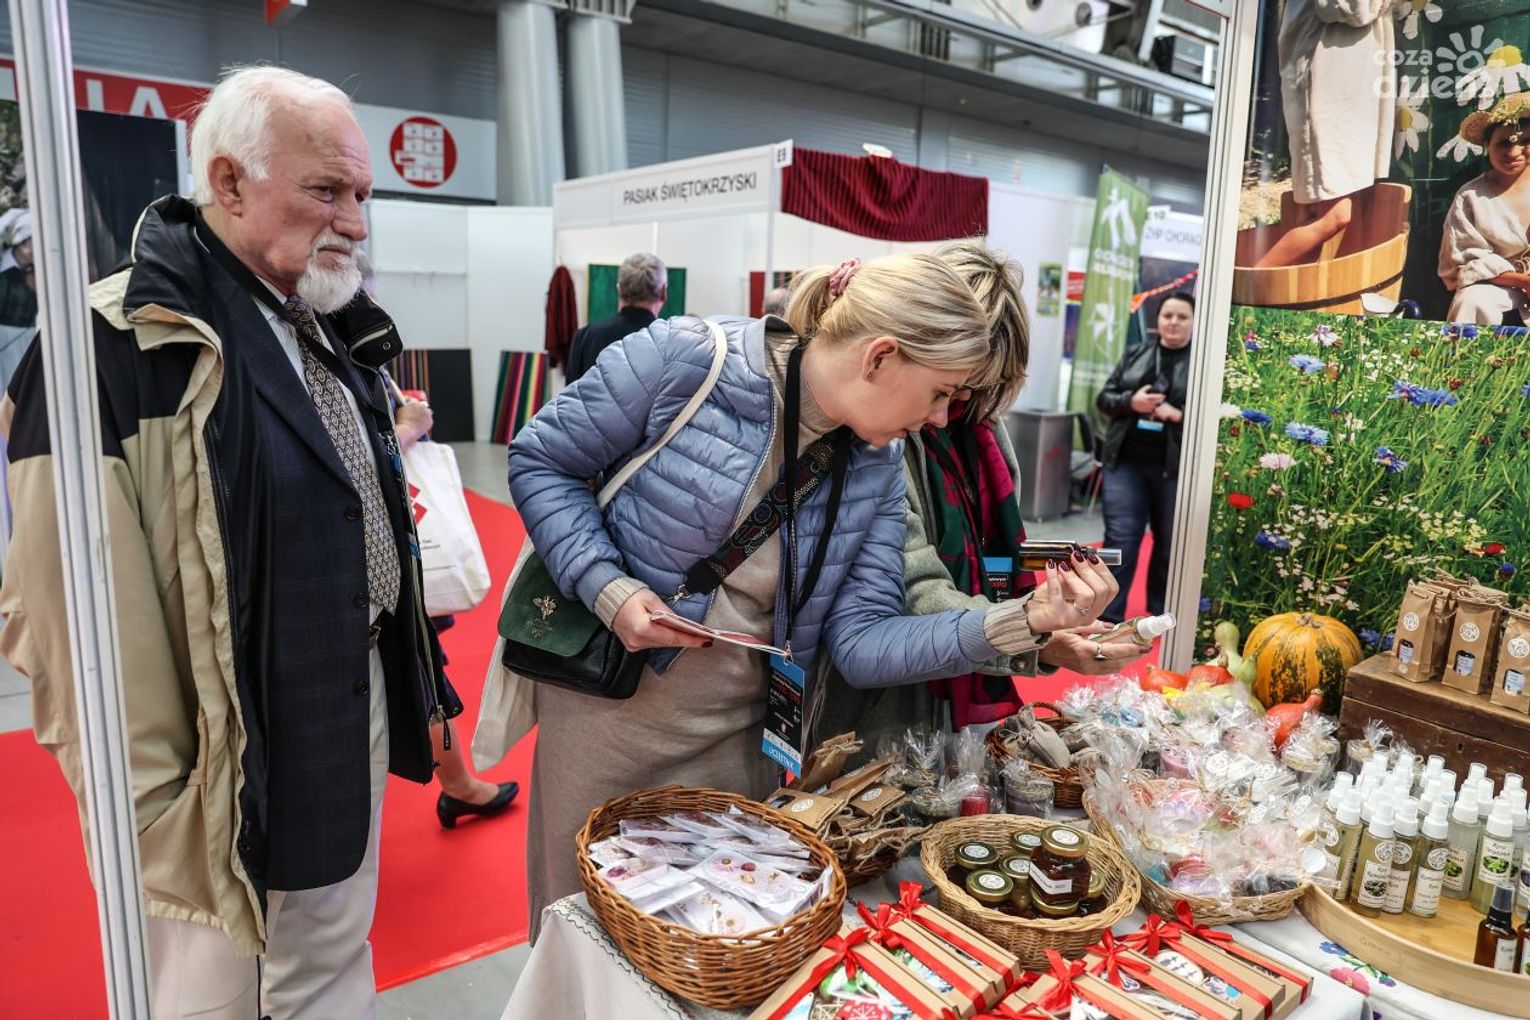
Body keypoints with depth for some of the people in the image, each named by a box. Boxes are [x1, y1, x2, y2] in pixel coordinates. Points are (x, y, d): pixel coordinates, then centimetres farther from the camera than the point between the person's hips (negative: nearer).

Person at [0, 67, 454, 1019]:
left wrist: (405, 683, 16)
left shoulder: (323, 333, 7)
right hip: (233, 770, -7)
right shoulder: (119, 347, -20)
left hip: (354, 723, 8)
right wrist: (151, 811, -17)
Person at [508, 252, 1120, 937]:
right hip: (604, 707, -3)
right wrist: (608, 589, -22)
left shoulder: (877, 467, -3)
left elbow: (859, 643, -9)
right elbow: (541, 460, -8)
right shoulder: (684, 359, -18)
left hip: (734, 738, 4)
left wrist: (1020, 622, -20)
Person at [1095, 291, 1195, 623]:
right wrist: (1130, 402, -11)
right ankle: (1109, 615, 5)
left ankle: (1160, 613, 26)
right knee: (1119, 539, -1)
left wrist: (1178, 414, -19)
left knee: (1169, 543, 10)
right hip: (1127, 462, 2)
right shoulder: (1135, 354, 11)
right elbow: (1104, 398, 10)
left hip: (1176, 468, -1)